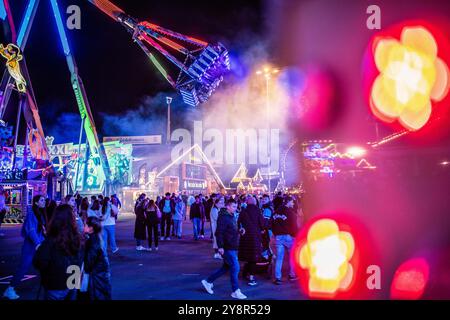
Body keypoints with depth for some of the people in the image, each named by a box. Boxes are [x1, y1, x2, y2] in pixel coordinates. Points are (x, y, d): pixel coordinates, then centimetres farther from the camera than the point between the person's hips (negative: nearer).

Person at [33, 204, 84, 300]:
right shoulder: (78, 239, -8)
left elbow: (38, 263, -18)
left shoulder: (51, 242, -25)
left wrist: (39, 249, -1)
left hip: (56, 287, -4)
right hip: (74, 283, 5)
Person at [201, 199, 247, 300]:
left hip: (233, 247, 10)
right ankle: (235, 291, 3)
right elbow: (219, 232, -20)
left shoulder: (232, 217, 15)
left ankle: (208, 281, 27)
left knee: (226, 267, 16)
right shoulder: (223, 217, -14)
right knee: (235, 267, -7)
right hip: (227, 248, -10)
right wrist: (220, 247, -24)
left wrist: (239, 231, 5)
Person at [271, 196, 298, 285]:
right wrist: (295, 235, -4)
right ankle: (292, 275, 15)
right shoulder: (290, 212, -9)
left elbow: (272, 224, 12)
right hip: (288, 236, -5)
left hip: (278, 237, 5)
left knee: (279, 257, 5)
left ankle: (277, 277, 1)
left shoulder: (276, 212, 10)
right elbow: (293, 225, -13)